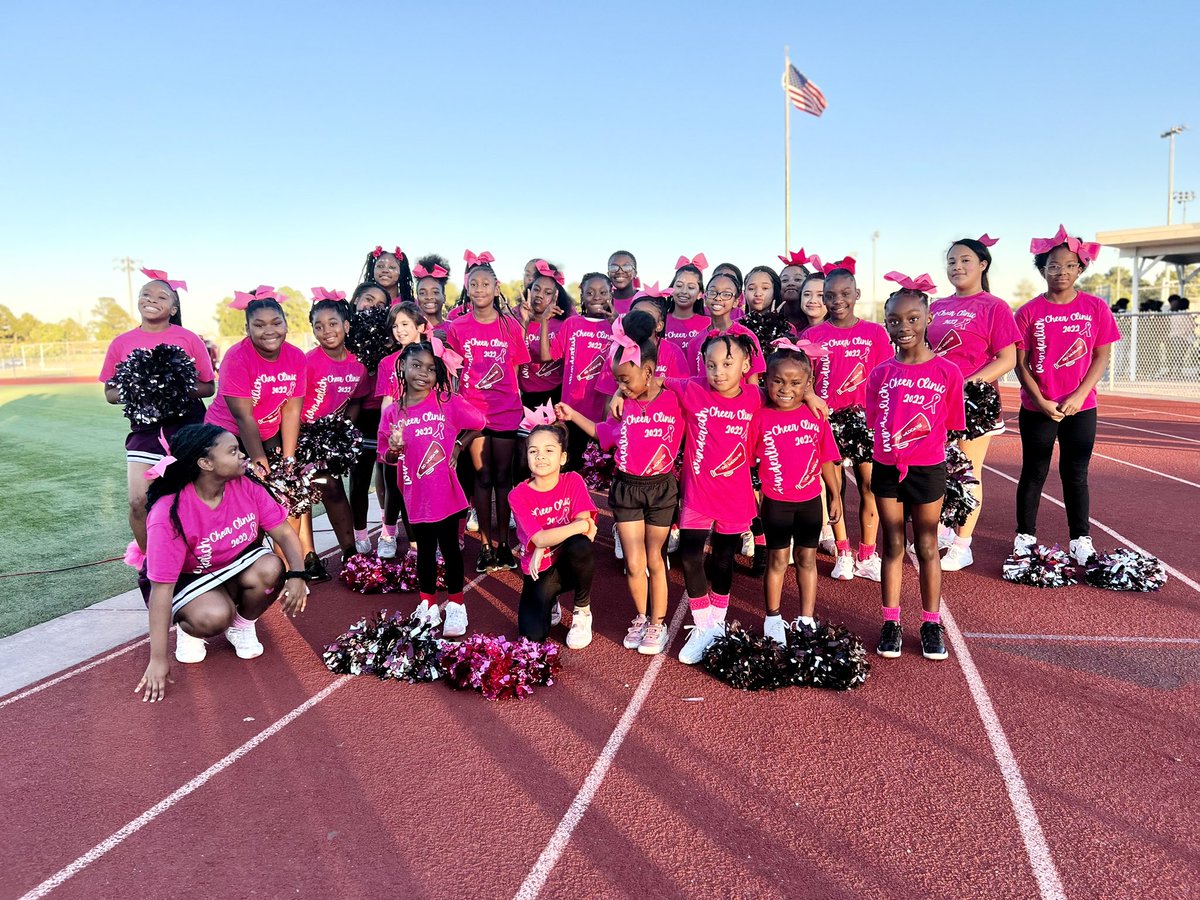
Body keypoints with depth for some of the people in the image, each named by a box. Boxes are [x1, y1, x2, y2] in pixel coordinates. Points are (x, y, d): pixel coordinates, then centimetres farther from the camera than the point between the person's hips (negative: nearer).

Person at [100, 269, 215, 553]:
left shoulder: (188, 339, -2)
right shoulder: (122, 343, 4)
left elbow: (209, 387, 2)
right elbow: (110, 392, 10)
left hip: (188, 426, -1)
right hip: (145, 428, 2)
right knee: (139, 502, -5)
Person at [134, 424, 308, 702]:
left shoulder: (247, 486, -17)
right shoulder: (168, 514, -29)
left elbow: (284, 533, -11)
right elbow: (161, 587, -29)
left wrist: (297, 574, -31)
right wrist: (158, 659, -27)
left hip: (238, 567, 4)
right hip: (188, 579, -4)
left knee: (271, 568, -29)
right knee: (215, 616, -36)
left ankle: (242, 627, 1)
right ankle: (187, 628, 4)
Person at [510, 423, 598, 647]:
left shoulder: (573, 481, -9)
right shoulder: (519, 496, -12)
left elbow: (587, 531, -21)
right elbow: (539, 539, -23)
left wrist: (544, 546, -23)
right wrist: (582, 525, -25)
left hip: (571, 563, 0)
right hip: (539, 570, 0)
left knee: (579, 545, -35)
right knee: (533, 634, -20)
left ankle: (583, 611, -9)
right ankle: (549, 602, 18)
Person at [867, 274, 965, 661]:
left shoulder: (947, 372, -5)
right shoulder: (880, 374, 1)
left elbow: (952, 427, -1)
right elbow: (874, 423, 8)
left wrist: (956, 471, 0)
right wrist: (890, 446, 0)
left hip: (928, 470, -2)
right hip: (886, 469, 2)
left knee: (927, 548, 9)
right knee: (892, 546, 11)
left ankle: (931, 624, 23)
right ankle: (891, 623, 20)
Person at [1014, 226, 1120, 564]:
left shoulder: (1096, 308, -1)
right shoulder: (1029, 312, -4)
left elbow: (1101, 357, 0)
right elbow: (1021, 363, -4)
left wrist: (1078, 396, -12)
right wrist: (1041, 402, -12)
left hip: (1080, 407, 1)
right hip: (1037, 409, -1)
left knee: (1076, 473, 9)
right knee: (1033, 473, 8)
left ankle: (1081, 540, 19)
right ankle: (1025, 537, 19)